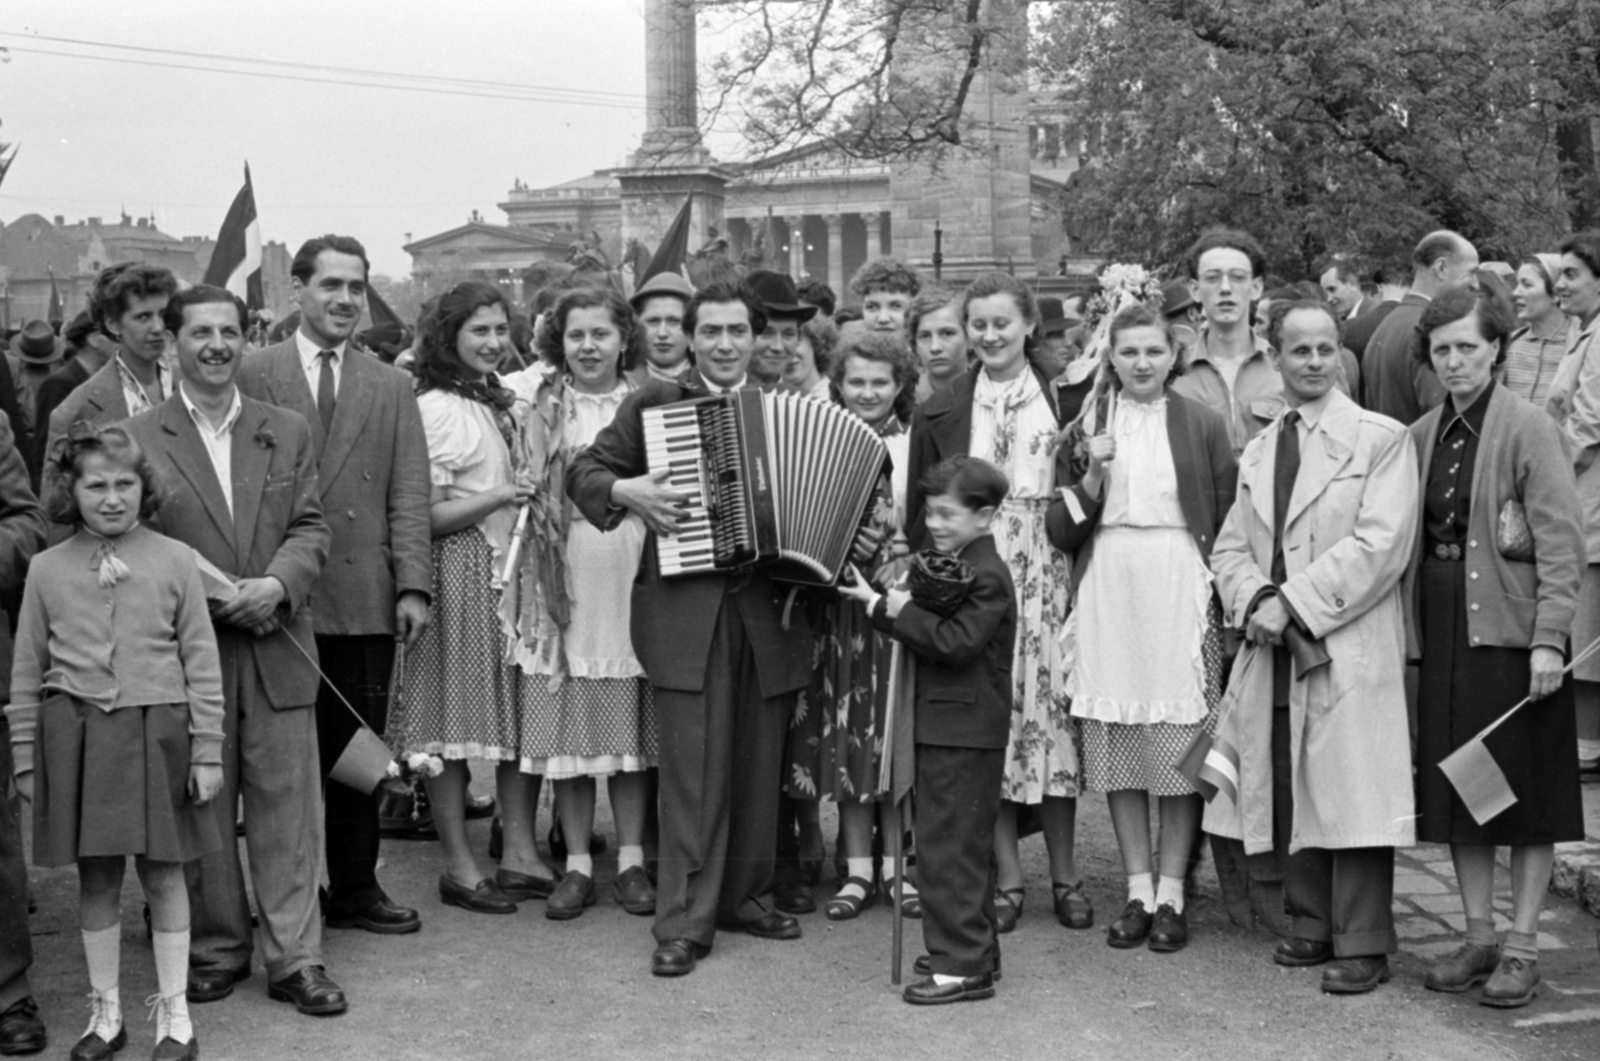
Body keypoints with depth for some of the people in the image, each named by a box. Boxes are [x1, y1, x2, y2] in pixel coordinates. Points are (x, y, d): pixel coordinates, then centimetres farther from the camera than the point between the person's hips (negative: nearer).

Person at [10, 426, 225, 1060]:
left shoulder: (174, 561, 0)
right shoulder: (48, 568, 4)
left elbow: (201, 663, 0)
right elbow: (27, 671, 9)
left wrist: (207, 750, -2)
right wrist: (26, 757, 7)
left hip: (157, 730, -1)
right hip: (75, 733, 2)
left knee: (163, 873, 6)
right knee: (95, 877, 10)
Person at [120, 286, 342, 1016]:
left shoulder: (288, 433, 11)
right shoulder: (137, 439, 1)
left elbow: (310, 530, 6)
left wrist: (277, 585, -14)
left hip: (278, 649, 2)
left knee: (287, 807, 2)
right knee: (203, 810, 8)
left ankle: (295, 957, 9)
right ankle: (215, 949, 22)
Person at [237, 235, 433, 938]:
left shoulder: (391, 387, 12)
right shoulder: (254, 376, 3)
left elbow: (409, 495, 6)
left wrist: (413, 586, -3)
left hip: (365, 597, 2)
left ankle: (354, 888, 18)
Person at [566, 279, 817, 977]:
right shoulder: (652, 404, 4)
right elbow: (583, 472, 6)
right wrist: (625, 490, -13)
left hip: (768, 611, 3)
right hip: (686, 611, -3)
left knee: (759, 767, 10)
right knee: (694, 771, -4)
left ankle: (745, 897, 25)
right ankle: (685, 923, 2)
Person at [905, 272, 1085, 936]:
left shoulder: (1062, 400, 7)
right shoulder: (941, 413, 9)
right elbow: (922, 511, 6)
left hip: (1044, 575, 0)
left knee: (1051, 711, 0)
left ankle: (1065, 875, 12)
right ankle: (1007, 878, 10)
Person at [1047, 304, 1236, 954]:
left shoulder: (1201, 425, 6)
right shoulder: (1085, 425, 10)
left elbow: (1228, 522, 6)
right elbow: (1060, 532, 6)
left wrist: (1228, 598, -5)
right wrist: (1091, 477, -9)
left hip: (1180, 590, -1)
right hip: (1108, 591, 2)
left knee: (1180, 749, -2)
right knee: (1116, 749, 3)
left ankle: (1171, 894, 7)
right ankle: (1138, 892, 13)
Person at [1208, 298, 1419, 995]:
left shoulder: (1381, 439, -2)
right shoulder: (1258, 451, 17)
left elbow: (1381, 544, -12)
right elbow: (1230, 546, 14)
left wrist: (1293, 601, -14)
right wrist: (1256, 598, -7)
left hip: (1350, 647, -6)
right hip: (1273, 649, 6)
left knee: (1350, 794, -5)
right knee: (1287, 793, 9)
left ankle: (1362, 945, 3)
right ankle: (1310, 926, 22)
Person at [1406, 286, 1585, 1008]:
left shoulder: (1528, 428, -7)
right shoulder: (1420, 436, 9)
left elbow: (1561, 541, -11)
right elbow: (1408, 540, 11)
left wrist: (1548, 638, -17)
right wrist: (1412, 629, 3)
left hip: (1511, 625, -5)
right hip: (1443, 629, 6)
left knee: (1526, 787, 2)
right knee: (1457, 787, 9)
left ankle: (1521, 948, 10)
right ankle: (1478, 937, 20)